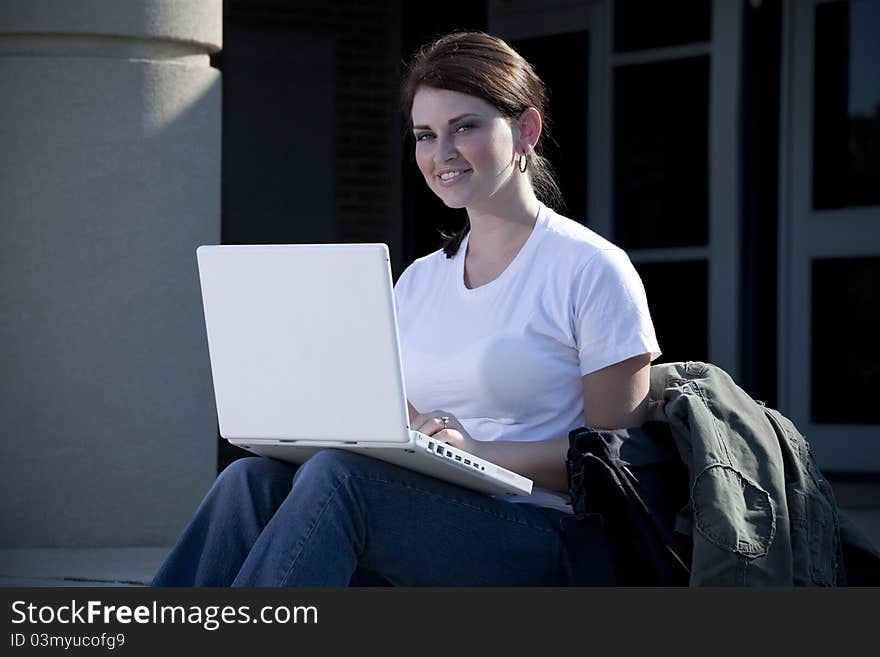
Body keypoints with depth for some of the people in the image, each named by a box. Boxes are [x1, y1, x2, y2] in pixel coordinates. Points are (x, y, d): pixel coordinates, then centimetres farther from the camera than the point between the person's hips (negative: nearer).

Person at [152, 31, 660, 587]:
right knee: (254, 478, -22)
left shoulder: (592, 269, -1)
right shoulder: (420, 281, 20)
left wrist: (480, 452, -17)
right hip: (432, 522, 6)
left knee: (335, 475, -31)